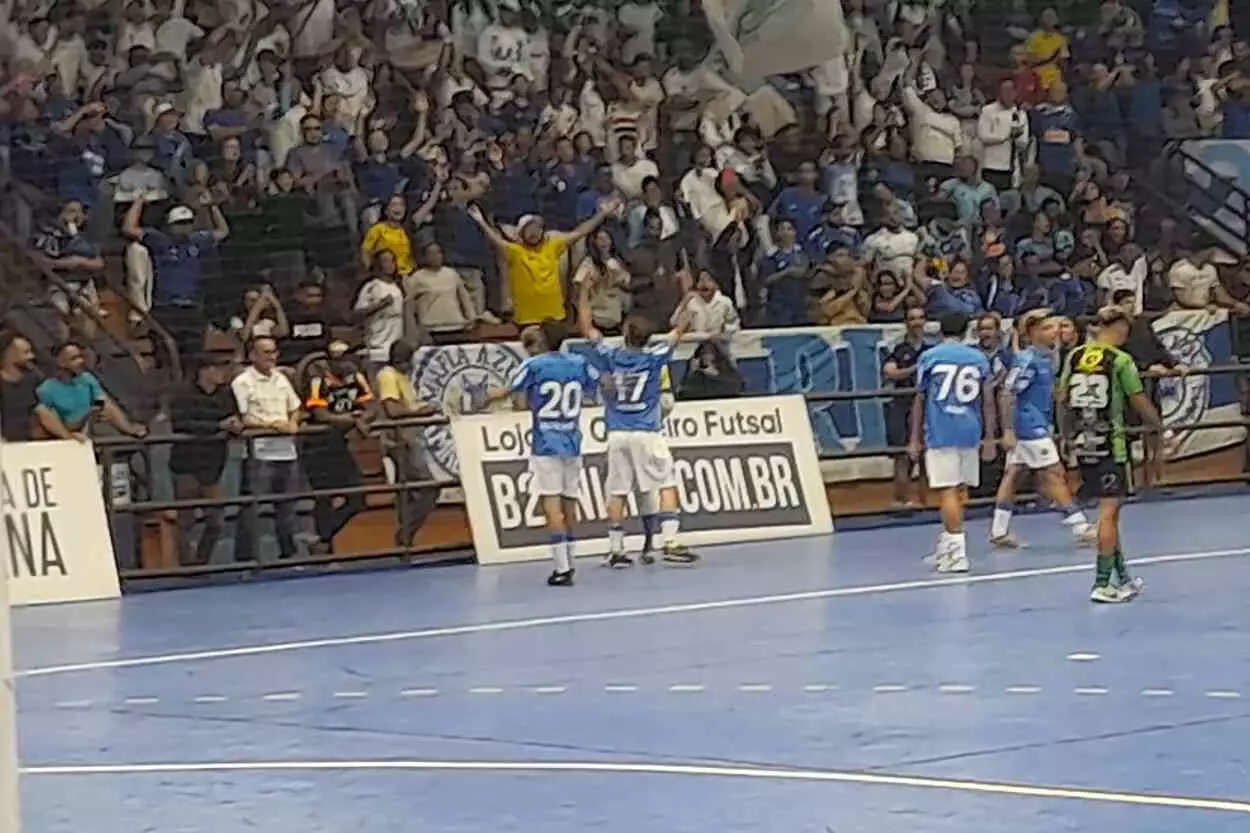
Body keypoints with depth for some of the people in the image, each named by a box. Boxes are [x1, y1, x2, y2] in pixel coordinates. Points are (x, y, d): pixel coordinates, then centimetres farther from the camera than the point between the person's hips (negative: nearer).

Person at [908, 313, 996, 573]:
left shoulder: (928, 357, 2)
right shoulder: (979, 358, 8)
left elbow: (919, 400, 3)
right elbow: (987, 401, 8)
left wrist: (915, 439, 9)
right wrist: (989, 437, 15)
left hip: (939, 432, -3)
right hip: (970, 432, 4)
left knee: (948, 490, -6)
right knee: (959, 490, 15)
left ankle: (957, 551, -13)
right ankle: (947, 543, 28)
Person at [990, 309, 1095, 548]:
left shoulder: (1046, 357, 10)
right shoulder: (1028, 360, -17)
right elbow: (1007, 394, -19)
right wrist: (1008, 430, -22)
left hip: (1039, 426, 9)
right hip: (1030, 427, -9)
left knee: (1012, 474, 9)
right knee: (1054, 474, -6)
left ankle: (999, 531, 12)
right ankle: (1081, 528, -4)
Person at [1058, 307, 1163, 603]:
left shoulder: (1075, 356, 6)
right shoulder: (1120, 360, -8)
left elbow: (1063, 400, 10)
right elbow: (1140, 403, -5)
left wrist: (1067, 435, 23)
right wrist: (1162, 428, 11)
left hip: (1083, 444, 6)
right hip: (1110, 443, -6)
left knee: (1109, 510, 16)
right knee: (1109, 510, -2)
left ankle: (1122, 577, 24)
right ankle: (1102, 584, -3)